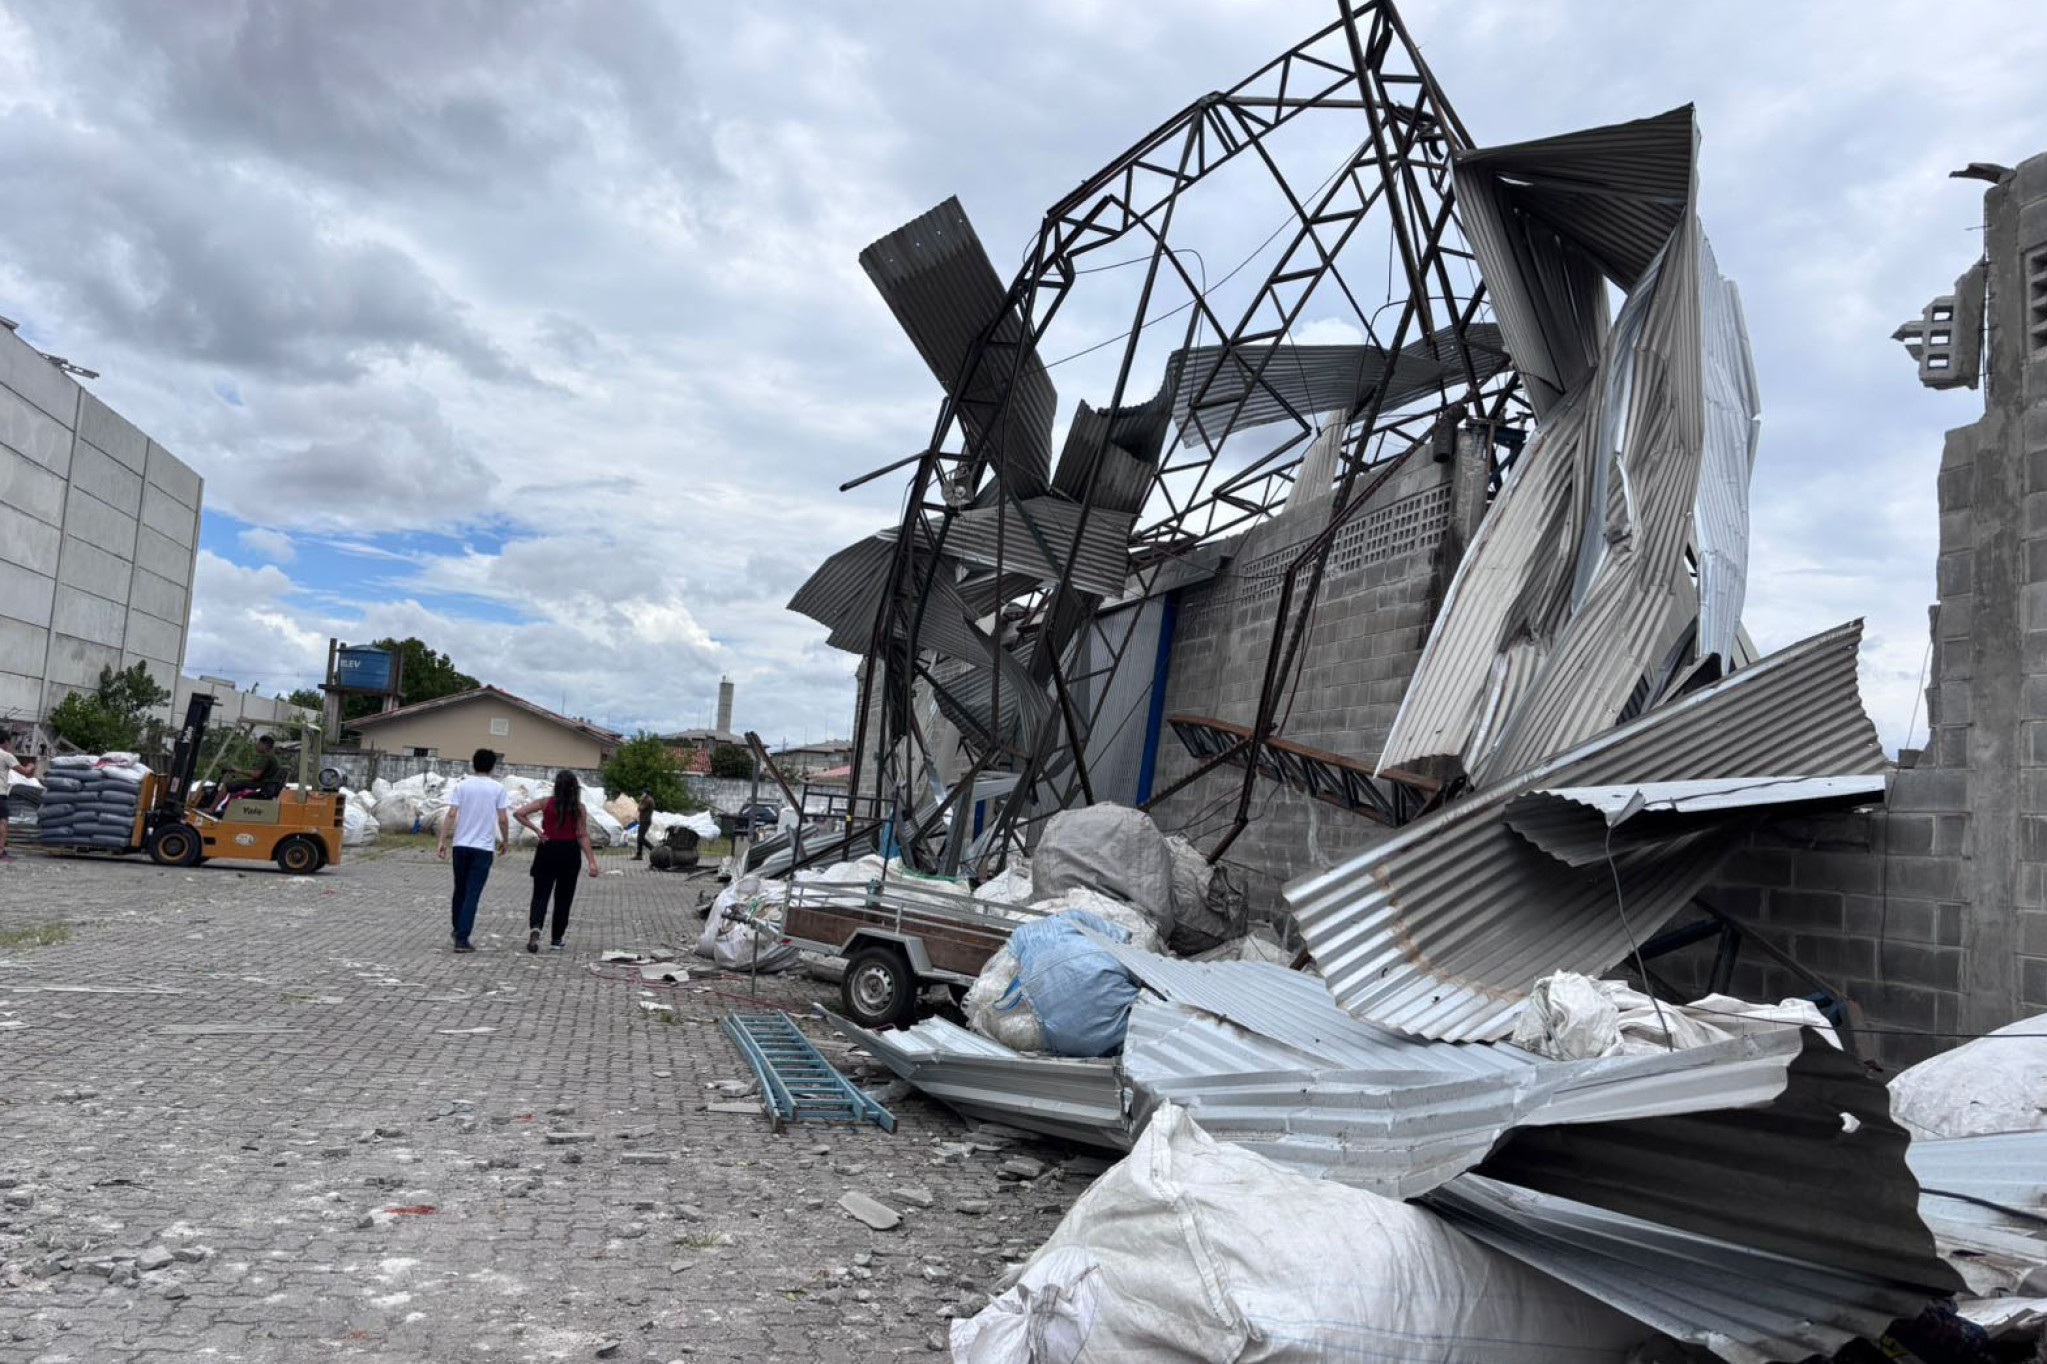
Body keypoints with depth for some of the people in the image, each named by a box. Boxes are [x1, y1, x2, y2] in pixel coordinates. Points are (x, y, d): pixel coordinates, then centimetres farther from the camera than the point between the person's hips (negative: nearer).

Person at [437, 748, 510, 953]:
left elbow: (451, 815, -5)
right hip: (484, 847, -2)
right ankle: (462, 938, -8)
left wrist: (443, 840, -3)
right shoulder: (498, 788, -3)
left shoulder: (461, 785, 1)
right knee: (472, 894, -2)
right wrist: (504, 841, 10)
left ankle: (458, 930, 33)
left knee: (459, 890, 18)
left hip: (461, 845, 2)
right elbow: (502, 820, -4)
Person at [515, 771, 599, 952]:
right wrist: (592, 862, -10)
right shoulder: (579, 808, -3)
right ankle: (556, 939, 16)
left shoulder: (546, 802, -2)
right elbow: (582, 836, -9)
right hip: (570, 853, 0)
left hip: (547, 851, 0)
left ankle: (535, 927, -24)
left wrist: (535, 829, -4)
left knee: (540, 895, 3)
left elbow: (518, 813, -9)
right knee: (563, 898, 12)